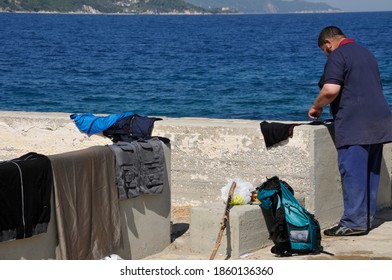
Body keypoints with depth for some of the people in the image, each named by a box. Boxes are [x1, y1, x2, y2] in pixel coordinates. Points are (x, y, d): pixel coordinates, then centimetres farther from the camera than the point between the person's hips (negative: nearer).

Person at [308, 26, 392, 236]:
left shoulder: (337, 57, -6)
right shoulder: (366, 53, 22)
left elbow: (331, 90, -19)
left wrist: (316, 106, -1)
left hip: (354, 124, -9)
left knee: (353, 173, -8)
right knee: (371, 172, 10)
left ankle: (354, 222, -9)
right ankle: (366, 219, 15)